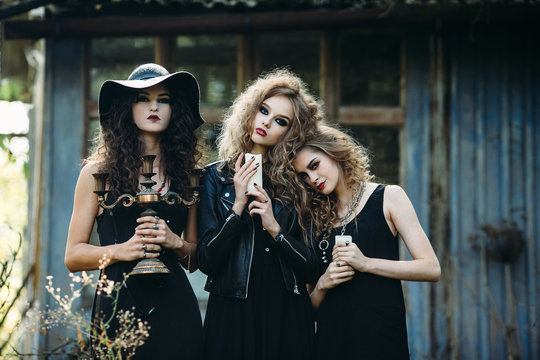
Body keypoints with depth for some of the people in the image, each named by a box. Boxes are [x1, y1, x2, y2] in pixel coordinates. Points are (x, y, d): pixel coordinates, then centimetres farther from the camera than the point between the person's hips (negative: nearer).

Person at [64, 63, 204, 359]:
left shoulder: (186, 174, 9)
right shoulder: (99, 171, 3)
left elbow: (194, 260, 13)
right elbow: (73, 256, 2)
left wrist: (175, 243, -8)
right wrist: (121, 250, -14)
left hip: (174, 307, 2)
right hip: (116, 306, -2)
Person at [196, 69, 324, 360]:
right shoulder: (217, 176, 2)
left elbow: (311, 269, 0)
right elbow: (206, 261, -6)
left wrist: (275, 229, -13)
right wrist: (238, 205, -14)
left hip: (287, 316, 1)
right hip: (231, 314, -1)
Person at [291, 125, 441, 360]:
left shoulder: (388, 197, 3)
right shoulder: (317, 218, 12)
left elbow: (432, 269, -6)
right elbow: (312, 305, 14)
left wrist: (366, 263, -14)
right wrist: (322, 284, -8)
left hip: (380, 338, -3)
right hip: (329, 338, 3)